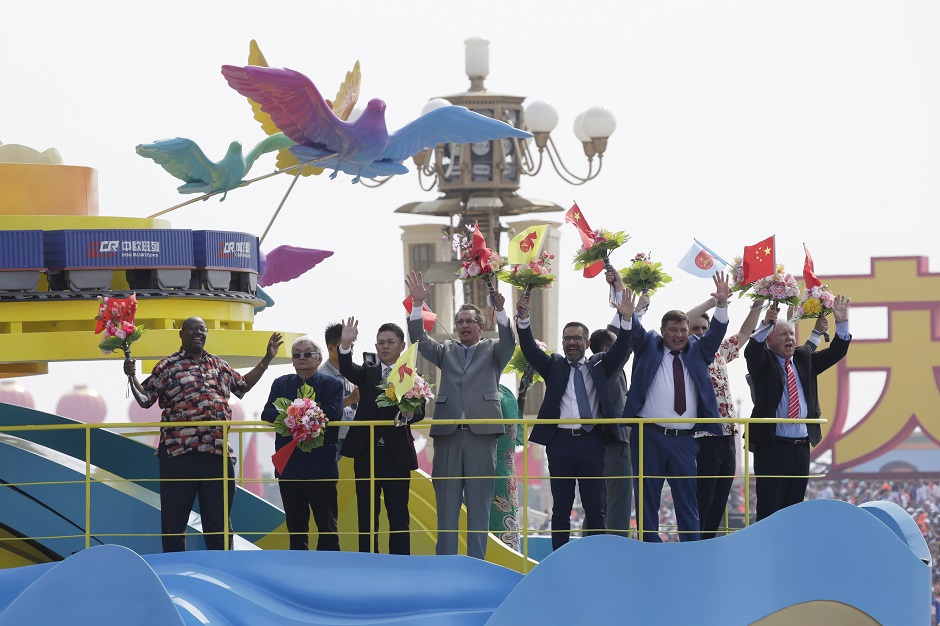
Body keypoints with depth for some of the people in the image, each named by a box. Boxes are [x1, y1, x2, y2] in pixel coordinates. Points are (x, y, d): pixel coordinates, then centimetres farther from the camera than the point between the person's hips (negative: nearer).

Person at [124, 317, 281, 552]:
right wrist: (132, 377, -14)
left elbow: (243, 385, 31)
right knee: (174, 517, 1)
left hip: (218, 451, 4)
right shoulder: (167, 366, 3)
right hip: (179, 452, -4)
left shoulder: (219, 365, 17)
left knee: (218, 517, 9)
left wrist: (266, 360, 28)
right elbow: (145, 399, 2)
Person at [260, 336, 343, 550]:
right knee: (295, 524, 9)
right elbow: (267, 414, 0)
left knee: (327, 523, 1)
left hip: (321, 466, -4)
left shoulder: (331, 385, 3)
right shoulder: (281, 384, 13)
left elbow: (333, 413, -15)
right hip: (289, 466, 4)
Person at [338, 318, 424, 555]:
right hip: (366, 453, 2)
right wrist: (346, 345, -29)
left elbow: (419, 412, -8)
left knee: (399, 515, 1)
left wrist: (409, 414, -32)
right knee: (366, 515, 4)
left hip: (396, 455, -2)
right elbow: (348, 371, -11)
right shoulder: (368, 372, 10)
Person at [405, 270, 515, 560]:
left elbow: (508, 342, -8)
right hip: (448, 434, 2)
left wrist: (500, 310, -25)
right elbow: (420, 339, 4)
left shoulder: (492, 351, 12)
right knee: (446, 505, 2)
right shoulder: (446, 352, 18)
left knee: (479, 505, 0)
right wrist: (417, 304, -10)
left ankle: (476, 565, 3)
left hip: (481, 433, -2)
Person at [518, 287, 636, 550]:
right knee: (561, 509, 3)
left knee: (595, 509, 3)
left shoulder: (598, 366, 12)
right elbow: (530, 350, 0)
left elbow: (619, 351, -1)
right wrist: (523, 321, -16)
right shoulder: (553, 366, 12)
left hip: (591, 442, 0)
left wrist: (626, 321, -17)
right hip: (560, 442, 0)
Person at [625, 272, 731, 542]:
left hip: (684, 440, 2)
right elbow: (632, 325, -1)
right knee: (647, 499, 2)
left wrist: (722, 304, -13)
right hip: (649, 436, -2)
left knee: (687, 500, 3)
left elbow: (716, 332, 4)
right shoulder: (648, 346, 9)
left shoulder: (696, 351, 14)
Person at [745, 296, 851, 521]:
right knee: (769, 509, -4)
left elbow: (835, 352, 9)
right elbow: (751, 351, -21)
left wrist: (842, 324, -8)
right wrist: (766, 324, -38)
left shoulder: (805, 359, 14)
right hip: (772, 445, -5)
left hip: (801, 448, 5)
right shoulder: (764, 361, -1)